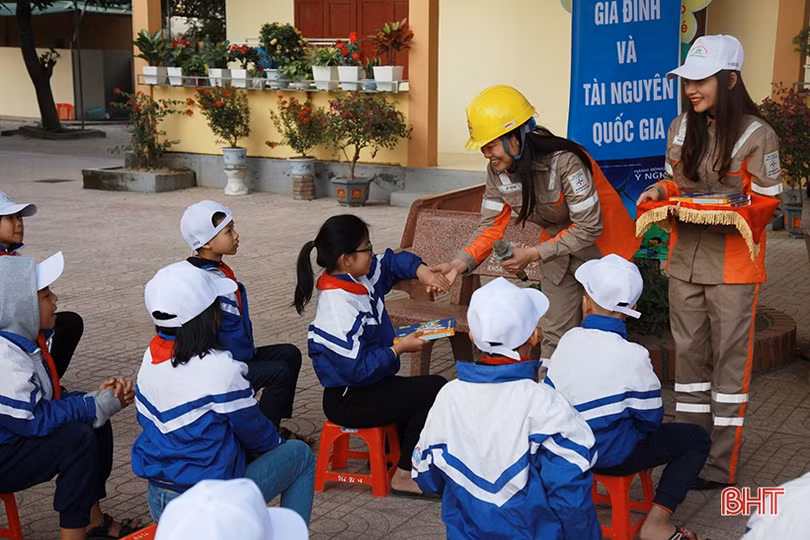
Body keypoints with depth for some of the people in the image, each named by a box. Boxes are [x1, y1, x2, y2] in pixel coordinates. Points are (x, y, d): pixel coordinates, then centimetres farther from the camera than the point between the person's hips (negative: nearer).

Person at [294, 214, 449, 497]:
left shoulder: (359, 277, -2)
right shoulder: (338, 308, -28)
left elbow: (392, 261, 12)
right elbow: (356, 368, -28)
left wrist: (422, 271, -7)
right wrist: (399, 348, -20)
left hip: (368, 384, 10)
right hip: (349, 399, -10)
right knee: (434, 389, -14)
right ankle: (405, 476, -2)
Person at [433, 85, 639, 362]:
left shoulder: (564, 162, -32)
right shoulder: (498, 172, -12)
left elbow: (589, 228, -28)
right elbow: (491, 225, -9)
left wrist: (533, 254, -28)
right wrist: (460, 263, -26)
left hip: (600, 244, -6)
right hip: (558, 250, 6)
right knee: (555, 334, 9)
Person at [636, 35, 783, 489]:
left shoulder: (757, 135, -12)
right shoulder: (682, 127, 4)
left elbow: (767, 203, -8)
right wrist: (661, 192, -6)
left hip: (733, 264, -5)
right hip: (686, 258, 6)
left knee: (729, 358, 2)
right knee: (689, 354, 12)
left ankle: (722, 465, 12)